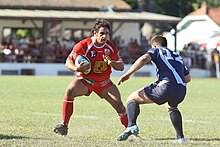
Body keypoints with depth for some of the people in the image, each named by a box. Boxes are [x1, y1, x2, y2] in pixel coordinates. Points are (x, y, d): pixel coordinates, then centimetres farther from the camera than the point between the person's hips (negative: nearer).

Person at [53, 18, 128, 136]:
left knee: (119, 105, -9)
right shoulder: (83, 45, -17)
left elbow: (121, 66, -1)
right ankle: (64, 125, -25)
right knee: (70, 91, -30)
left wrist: (111, 62, -24)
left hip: (104, 82, 3)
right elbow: (68, 62, -11)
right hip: (84, 80, -3)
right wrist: (77, 69, -33)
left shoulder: (110, 47, -6)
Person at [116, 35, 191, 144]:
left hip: (166, 87, -6)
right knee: (171, 107, 40)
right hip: (181, 90, 6)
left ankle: (131, 126, -17)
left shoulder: (156, 50, 17)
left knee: (132, 99, 8)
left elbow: (144, 59, -6)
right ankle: (180, 137, 26)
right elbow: (188, 77, 35)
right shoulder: (177, 56, 34)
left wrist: (128, 74, -4)